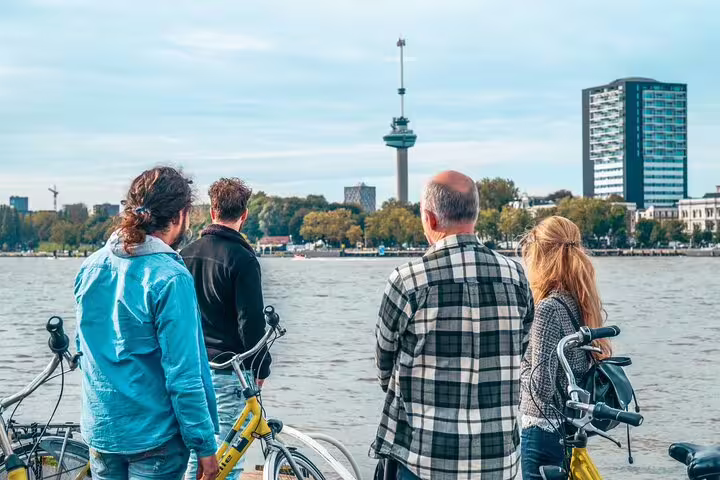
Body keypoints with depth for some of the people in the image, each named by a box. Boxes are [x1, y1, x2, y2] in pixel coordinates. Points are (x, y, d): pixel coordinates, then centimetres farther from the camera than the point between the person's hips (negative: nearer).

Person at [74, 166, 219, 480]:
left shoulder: (91, 266, 1)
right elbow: (183, 377, -20)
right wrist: (205, 447, -12)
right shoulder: (169, 278, -20)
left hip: (99, 430, 6)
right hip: (154, 437, -6)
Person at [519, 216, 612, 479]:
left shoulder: (549, 308, -19)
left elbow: (541, 386, -22)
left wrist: (519, 361, -5)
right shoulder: (582, 303, 5)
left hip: (544, 430, -8)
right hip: (572, 429, 8)